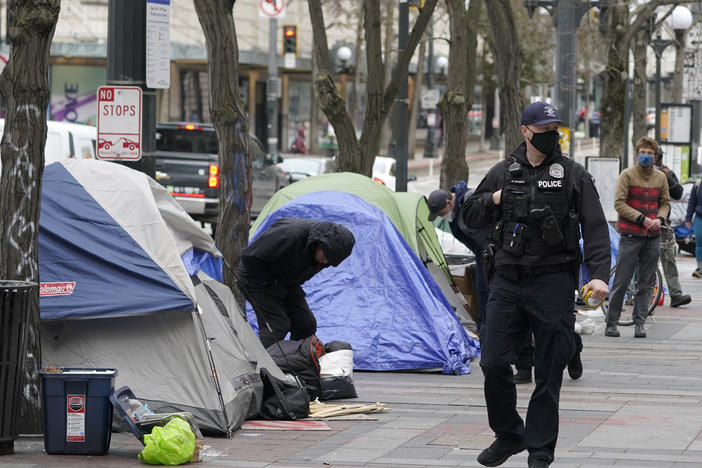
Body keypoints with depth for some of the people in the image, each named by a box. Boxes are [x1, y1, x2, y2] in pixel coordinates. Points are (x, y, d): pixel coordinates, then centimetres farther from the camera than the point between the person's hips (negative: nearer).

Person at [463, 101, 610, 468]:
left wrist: (599, 274, -17)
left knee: (548, 372, 0)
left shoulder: (573, 175, 2)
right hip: (507, 282, 3)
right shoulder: (503, 173, 10)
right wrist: (494, 200, -4)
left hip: (552, 285, -3)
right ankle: (508, 434, 21)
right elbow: (469, 216, 17)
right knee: (493, 362, 0)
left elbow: (595, 228, -3)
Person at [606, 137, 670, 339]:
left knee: (646, 284, 5)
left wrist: (660, 218, -3)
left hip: (653, 237, 4)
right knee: (621, 282, -3)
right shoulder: (627, 175, -3)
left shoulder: (661, 178, 10)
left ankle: (639, 323, 9)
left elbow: (665, 203, 18)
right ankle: (611, 323, 3)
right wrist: (642, 219, -15)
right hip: (631, 236, -4)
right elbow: (619, 203, -9)